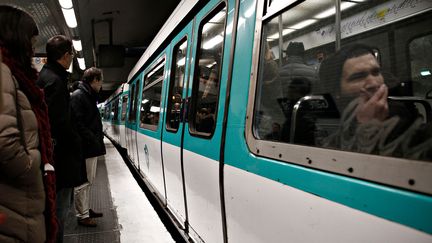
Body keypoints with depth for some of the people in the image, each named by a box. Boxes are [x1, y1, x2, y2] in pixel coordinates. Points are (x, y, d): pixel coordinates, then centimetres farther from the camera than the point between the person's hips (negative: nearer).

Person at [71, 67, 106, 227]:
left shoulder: (89, 96, 16)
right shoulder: (78, 96, -14)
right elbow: (79, 125, -22)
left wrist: (97, 141, 11)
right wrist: (93, 141, -21)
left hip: (91, 147, 10)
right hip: (85, 148, -10)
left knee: (88, 181, 18)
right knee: (83, 182, 0)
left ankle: (86, 209, 30)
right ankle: (82, 216, 11)